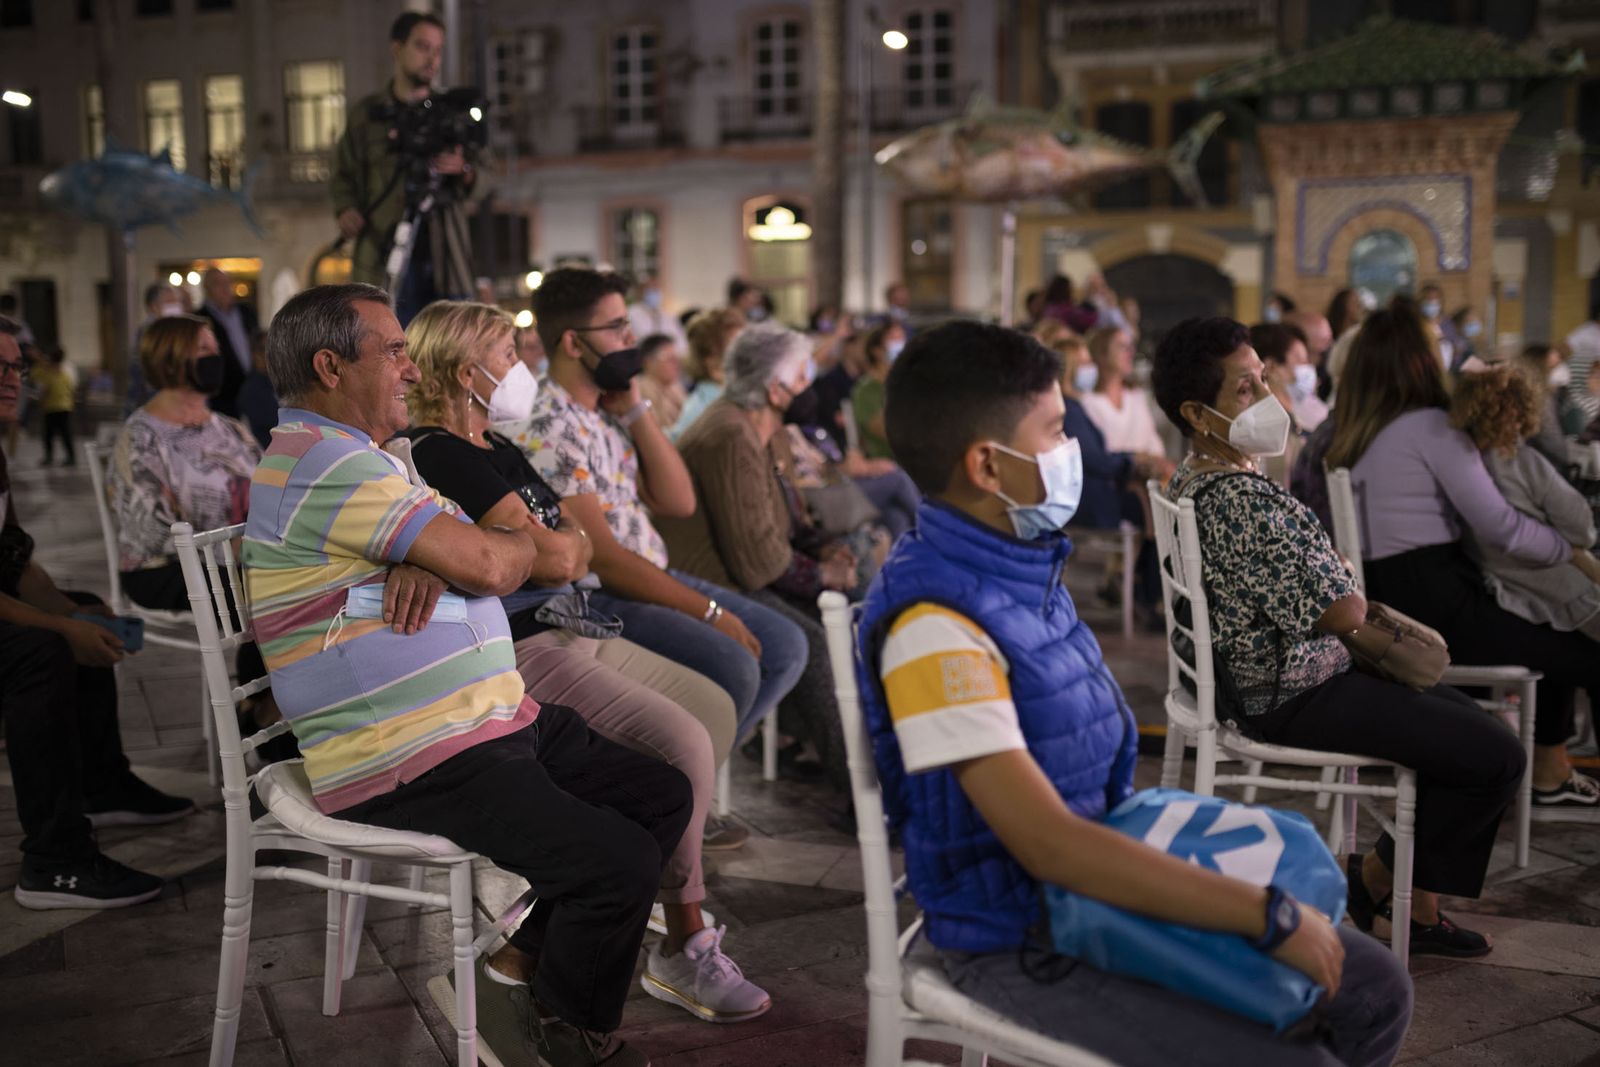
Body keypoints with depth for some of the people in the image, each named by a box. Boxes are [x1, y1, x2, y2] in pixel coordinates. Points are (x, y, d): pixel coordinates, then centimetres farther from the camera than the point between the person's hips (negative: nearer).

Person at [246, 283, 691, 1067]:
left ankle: (520, 966, 14)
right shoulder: (324, 462, -17)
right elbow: (489, 565, -21)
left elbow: (465, 556, 16)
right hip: (408, 764, -11)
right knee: (619, 861, -21)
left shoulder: (352, 457, 19)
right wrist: (523, 541, 5)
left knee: (662, 797, 7)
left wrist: (431, 558, -10)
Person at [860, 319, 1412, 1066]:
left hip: (1103, 883, 9)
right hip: (1020, 938, -8)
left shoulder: (1022, 566, 4)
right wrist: (1268, 914, -26)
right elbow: (1048, 844, -29)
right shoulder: (936, 625, -25)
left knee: (1373, 991, 8)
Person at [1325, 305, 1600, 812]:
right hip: (1436, 607, -9)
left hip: (1385, 607, 9)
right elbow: (1498, 525, -12)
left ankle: (1550, 774, 30)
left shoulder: (1352, 435, 13)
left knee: (1557, 638, 25)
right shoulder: (1430, 427, -11)